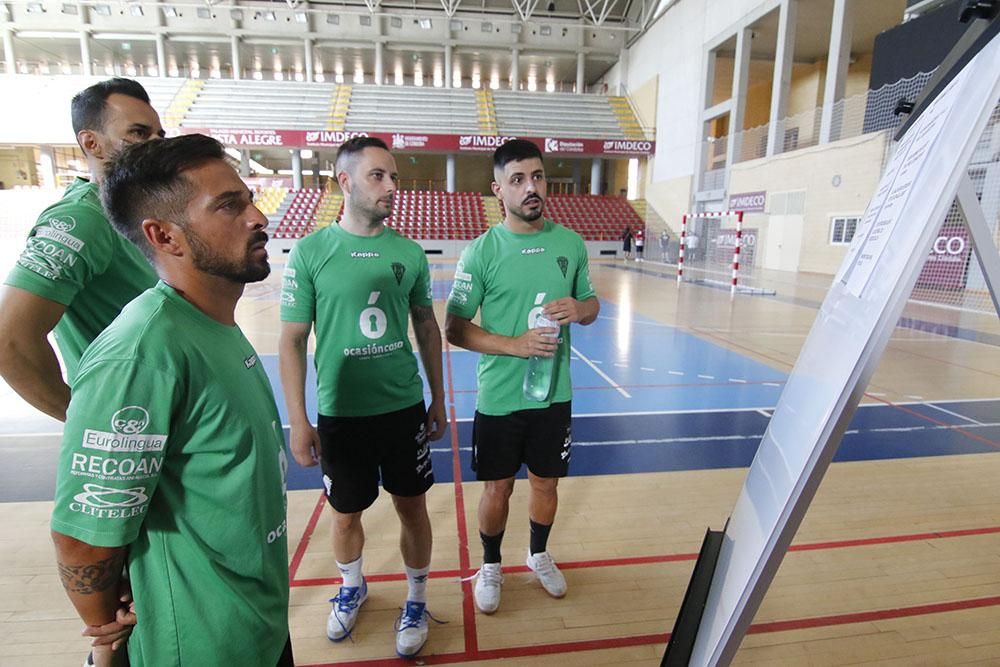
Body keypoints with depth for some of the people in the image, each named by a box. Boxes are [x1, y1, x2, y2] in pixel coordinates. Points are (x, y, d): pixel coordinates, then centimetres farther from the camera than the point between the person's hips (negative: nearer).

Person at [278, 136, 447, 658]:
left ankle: (416, 602, 37)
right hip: (341, 414, -1)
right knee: (346, 515, 16)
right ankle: (352, 588, 47)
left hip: (406, 408, 2)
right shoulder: (310, 252, -8)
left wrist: (438, 400, 10)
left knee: (412, 508, 12)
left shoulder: (409, 252, -1)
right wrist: (298, 422, -7)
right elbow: (291, 341, -5)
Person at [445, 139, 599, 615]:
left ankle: (539, 554, 48)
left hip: (555, 396, 3)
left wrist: (579, 308, -14)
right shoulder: (481, 251, -11)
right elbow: (455, 329, -11)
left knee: (546, 483, 19)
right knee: (497, 488, 13)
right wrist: (516, 345, -23)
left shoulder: (570, 243, 0)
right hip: (499, 399, -3)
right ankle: (491, 565, 41)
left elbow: (591, 306, 10)